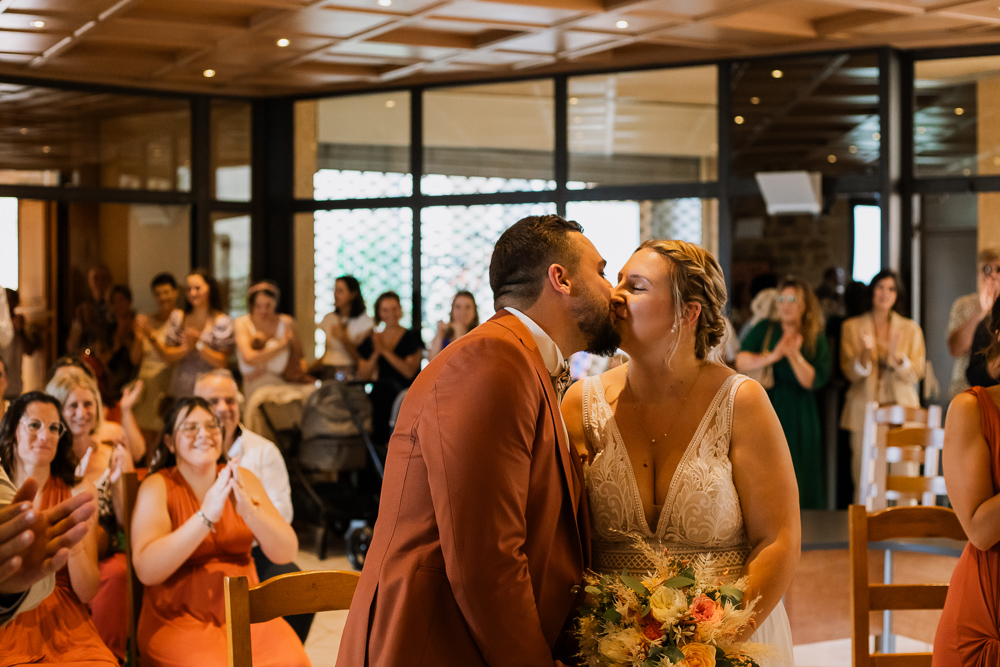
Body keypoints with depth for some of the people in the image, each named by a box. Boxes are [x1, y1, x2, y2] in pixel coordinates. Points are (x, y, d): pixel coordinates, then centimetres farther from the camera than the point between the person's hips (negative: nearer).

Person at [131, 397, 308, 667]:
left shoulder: (242, 480, 8)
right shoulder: (157, 487, -2)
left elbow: (287, 552, -1)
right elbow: (146, 570, -17)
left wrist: (249, 510, -19)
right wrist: (206, 516, -23)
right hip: (179, 617, -3)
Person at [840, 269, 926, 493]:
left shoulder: (911, 329, 11)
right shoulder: (852, 327, 9)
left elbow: (916, 374, 2)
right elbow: (850, 373, 3)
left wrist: (897, 356, -17)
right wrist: (865, 354, -17)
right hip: (864, 411, 0)